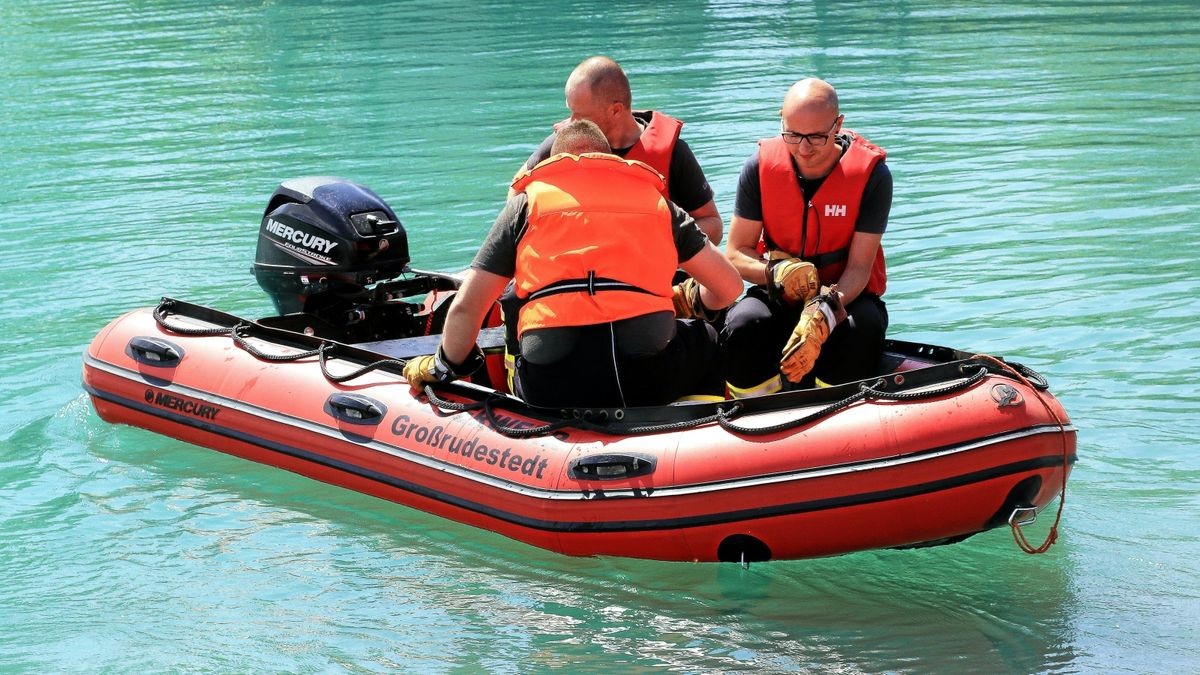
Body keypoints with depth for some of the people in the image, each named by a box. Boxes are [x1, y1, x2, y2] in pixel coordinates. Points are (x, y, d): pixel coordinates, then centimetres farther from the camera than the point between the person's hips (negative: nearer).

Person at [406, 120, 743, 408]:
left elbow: (465, 308, 10)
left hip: (553, 392, 0)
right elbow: (729, 286, 22)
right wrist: (695, 301, 45)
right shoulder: (653, 197, 21)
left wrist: (445, 367, 29)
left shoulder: (526, 202, 17)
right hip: (647, 379, 0)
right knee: (707, 342, 32)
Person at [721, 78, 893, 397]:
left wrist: (825, 314, -35)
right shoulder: (760, 166, -7)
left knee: (862, 329, -36)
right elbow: (735, 254, -3)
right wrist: (776, 271, -26)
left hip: (846, 296, -1)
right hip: (779, 298, 1)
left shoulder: (871, 174, -13)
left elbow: (859, 268, -14)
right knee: (741, 327, -32)